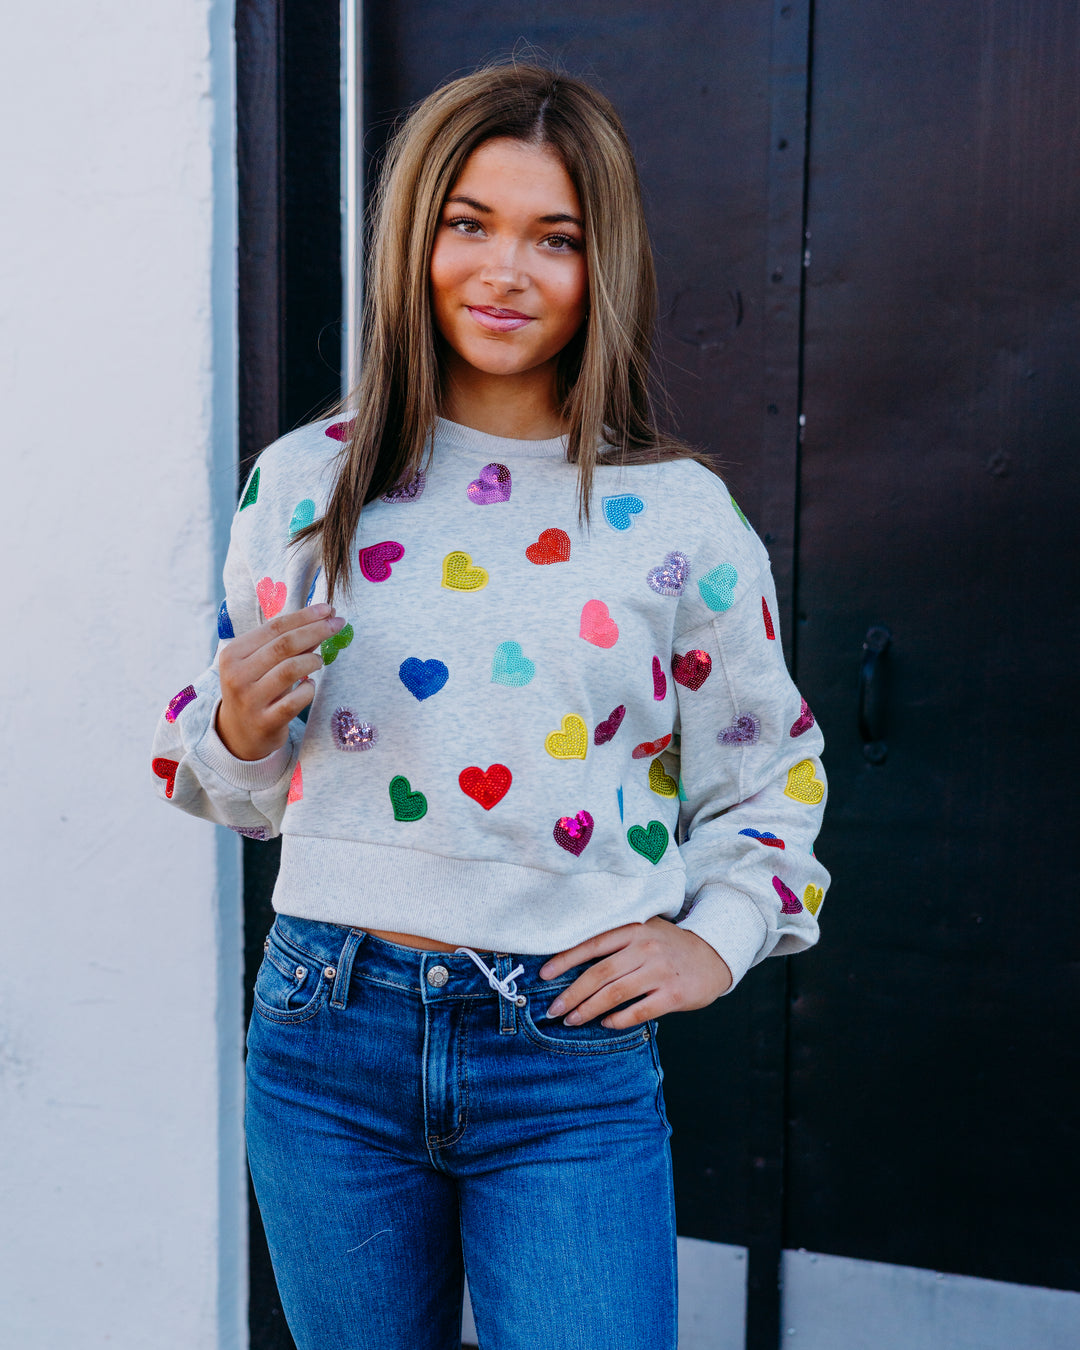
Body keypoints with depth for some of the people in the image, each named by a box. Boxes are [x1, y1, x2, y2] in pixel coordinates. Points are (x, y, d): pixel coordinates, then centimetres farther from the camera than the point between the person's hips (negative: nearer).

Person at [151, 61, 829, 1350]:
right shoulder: (303, 482, 2)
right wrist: (238, 728, -9)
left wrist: (717, 936, 0)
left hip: (573, 1059, -1)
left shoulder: (680, 515, 0)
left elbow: (771, 770, 14)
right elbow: (242, 789, 12)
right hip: (330, 1037, 2)